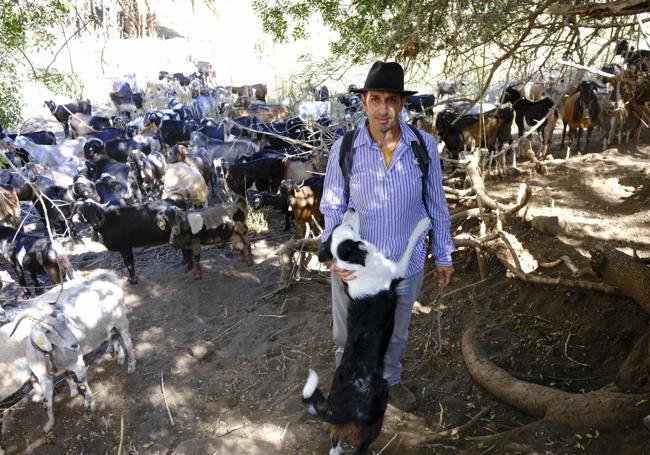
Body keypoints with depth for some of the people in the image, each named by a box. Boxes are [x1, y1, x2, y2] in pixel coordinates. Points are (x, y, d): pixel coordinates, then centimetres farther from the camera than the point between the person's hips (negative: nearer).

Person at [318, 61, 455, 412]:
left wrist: (443, 255, 5)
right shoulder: (344, 149, -14)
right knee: (349, 338, 20)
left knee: (395, 334, 27)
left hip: (407, 264, 2)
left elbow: (436, 205, -2)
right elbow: (333, 208, -6)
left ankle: (389, 382, 56)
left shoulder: (424, 145, -11)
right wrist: (332, 252, -20)